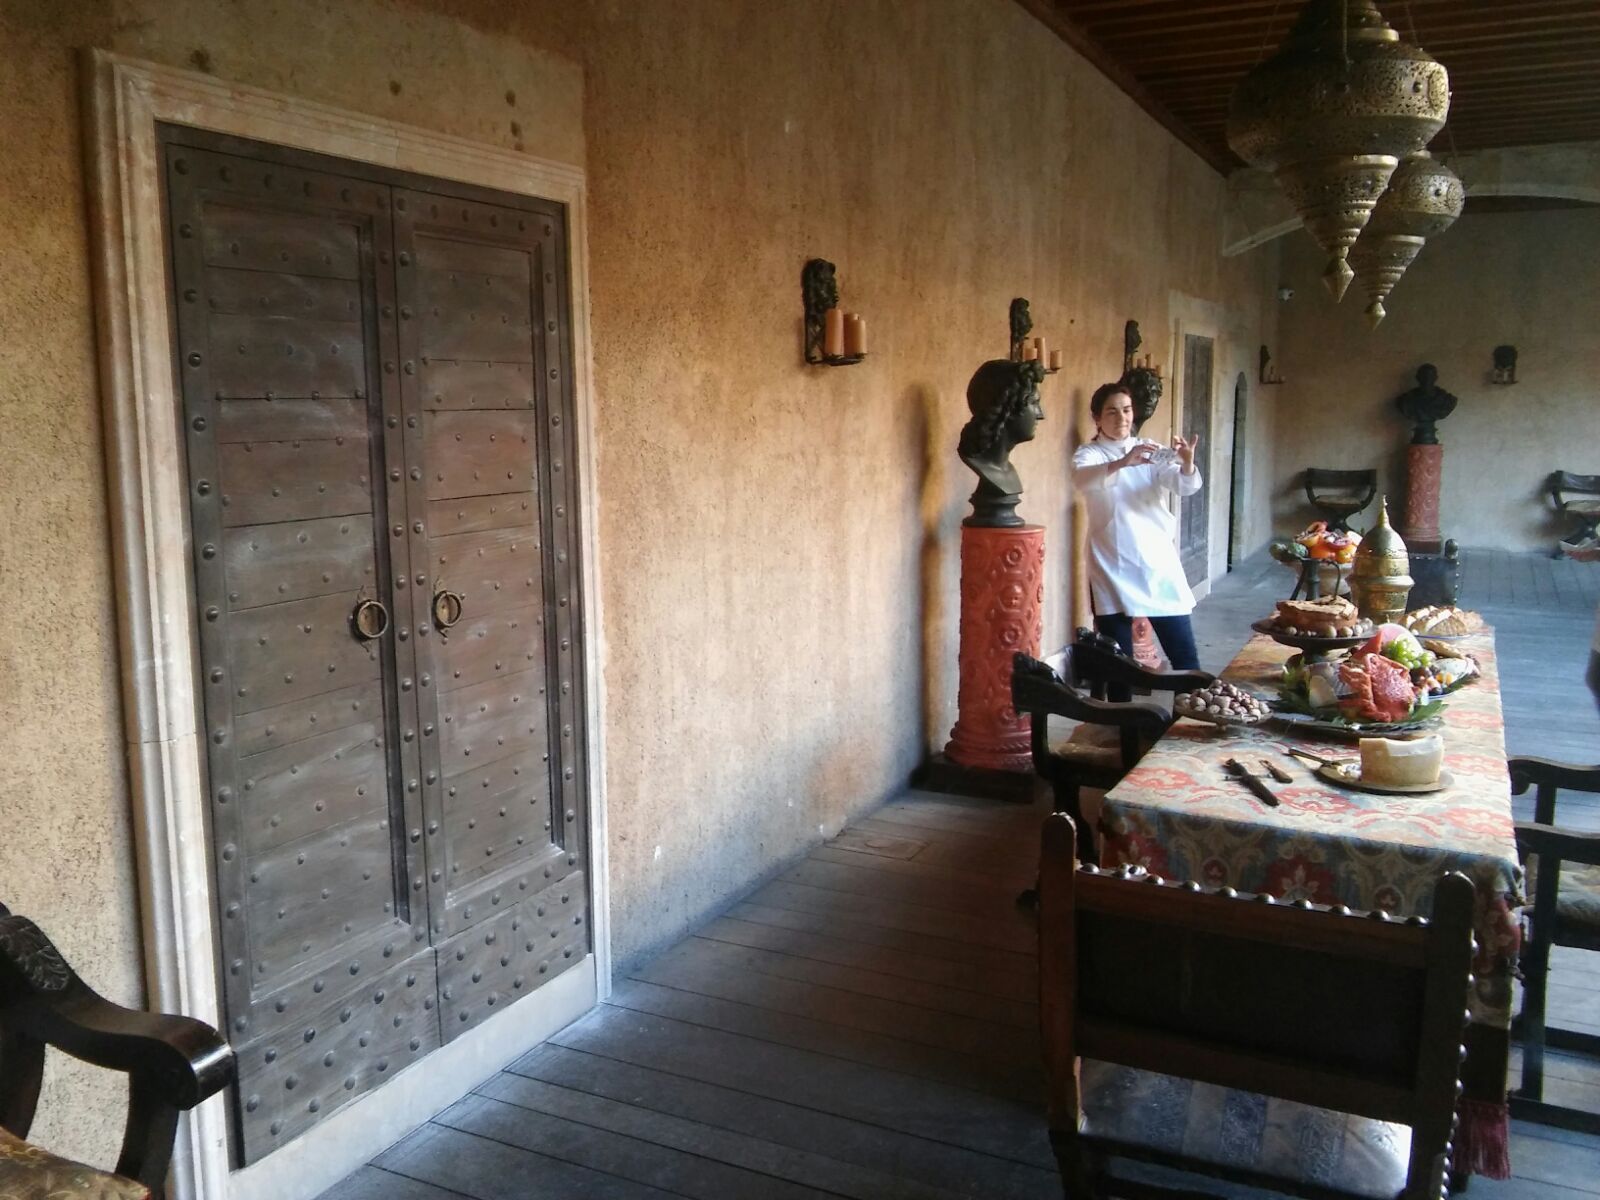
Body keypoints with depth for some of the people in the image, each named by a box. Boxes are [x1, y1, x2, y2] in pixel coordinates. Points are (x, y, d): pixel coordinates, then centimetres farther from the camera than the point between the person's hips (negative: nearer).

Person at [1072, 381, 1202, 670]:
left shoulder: (1149, 450, 9)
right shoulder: (1089, 453, 0)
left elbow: (1185, 486, -5)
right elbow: (1083, 479, -24)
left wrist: (1187, 462, -28)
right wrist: (1122, 463, -43)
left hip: (1159, 564, 3)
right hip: (1114, 570, -3)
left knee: (1186, 657, 5)